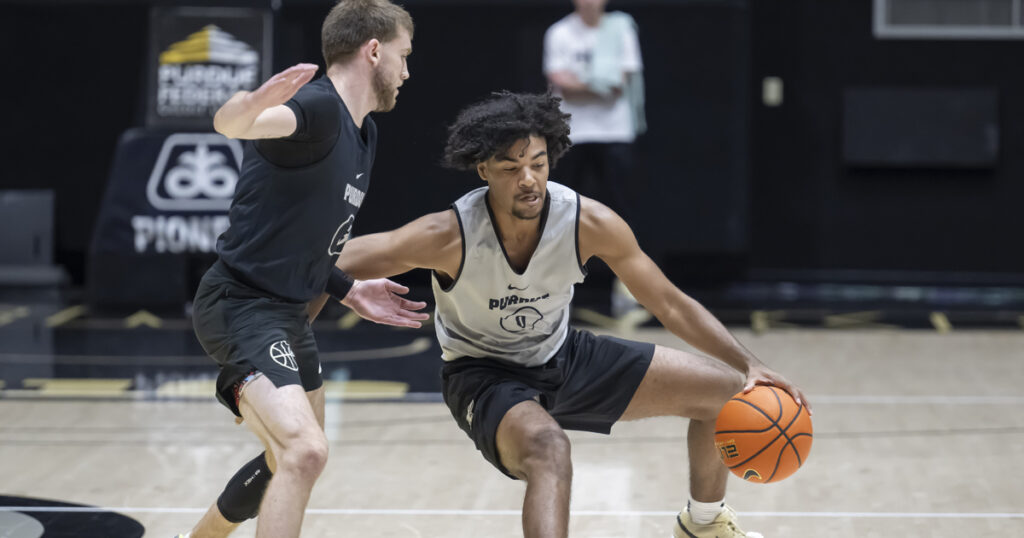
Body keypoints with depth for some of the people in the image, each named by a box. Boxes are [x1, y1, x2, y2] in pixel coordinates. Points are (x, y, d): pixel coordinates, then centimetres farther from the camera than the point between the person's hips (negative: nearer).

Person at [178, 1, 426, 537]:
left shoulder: (363, 132, 13)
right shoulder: (318, 106, -17)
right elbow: (229, 123, -40)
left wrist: (349, 291, 18)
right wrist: (251, 106, -61)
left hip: (289, 313, 11)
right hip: (242, 306, -11)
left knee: (298, 458, 26)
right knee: (305, 451, -28)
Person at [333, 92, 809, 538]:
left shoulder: (590, 223, -22)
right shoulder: (448, 237, -31)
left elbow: (670, 304, -13)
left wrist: (748, 365, -22)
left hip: (564, 356, 5)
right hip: (485, 375, -5)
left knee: (728, 393, 4)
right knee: (548, 449, -40)